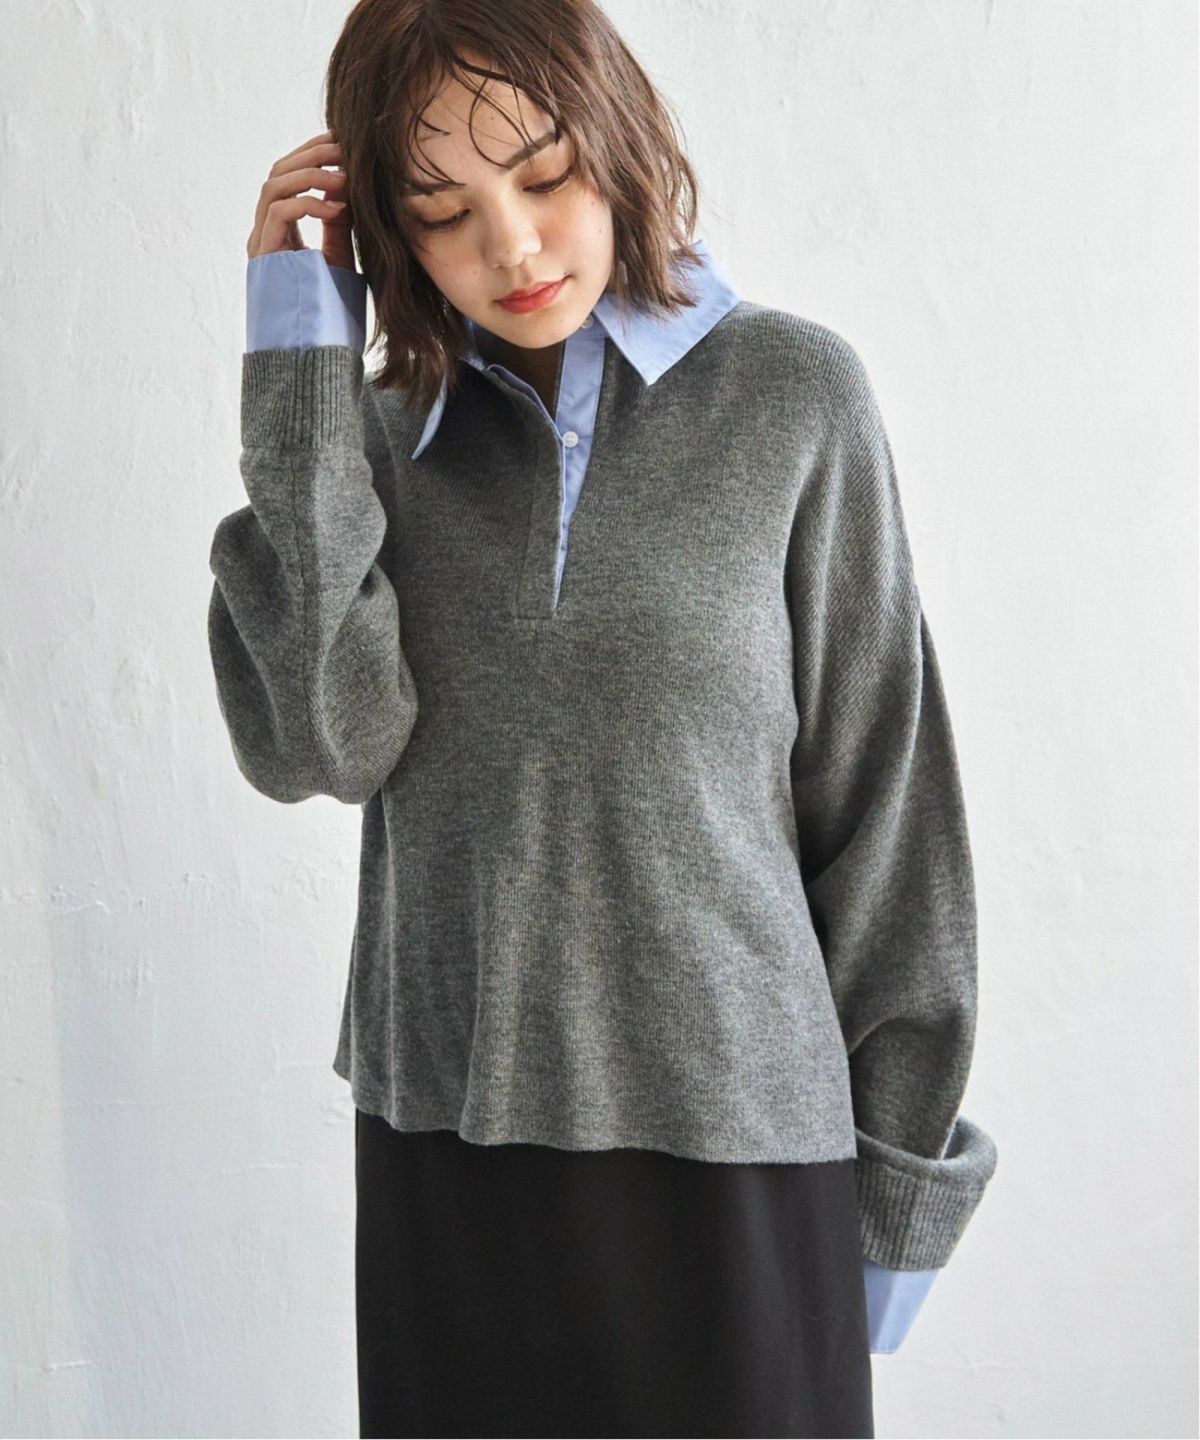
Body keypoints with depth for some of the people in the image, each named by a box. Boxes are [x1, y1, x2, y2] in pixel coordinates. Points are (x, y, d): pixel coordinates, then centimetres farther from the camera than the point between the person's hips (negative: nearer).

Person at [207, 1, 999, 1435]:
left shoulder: (792, 395, -3)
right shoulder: (378, 435, 3)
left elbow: (880, 784, -1)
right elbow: (313, 742, -12)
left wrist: (895, 1174, 0)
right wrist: (297, 366, -11)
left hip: (731, 1127, -1)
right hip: (444, 1129, 2)